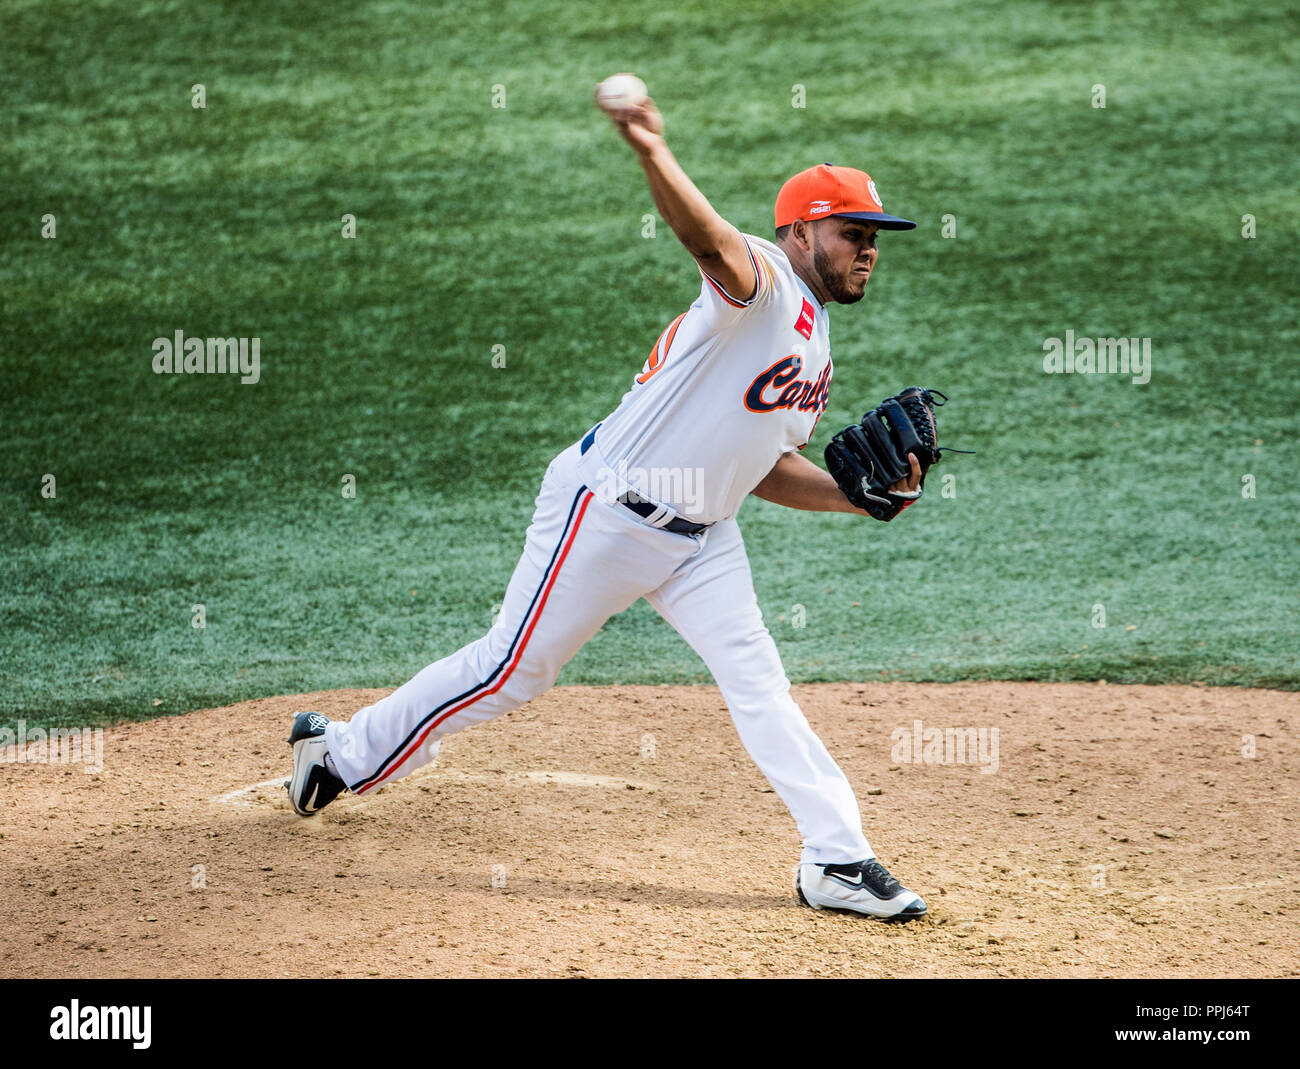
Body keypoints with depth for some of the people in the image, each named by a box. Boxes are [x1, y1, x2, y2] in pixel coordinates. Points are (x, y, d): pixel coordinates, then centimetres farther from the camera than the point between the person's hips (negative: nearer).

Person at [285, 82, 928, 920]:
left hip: (702, 535, 8)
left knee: (759, 681, -3)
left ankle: (839, 860, -4)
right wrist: (653, 155, -59)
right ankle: (345, 752, 19)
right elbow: (708, 239, -38)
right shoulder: (762, 282, -15)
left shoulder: (816, 352, 14)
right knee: (514, 670, 1)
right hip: (608, 510, -8)